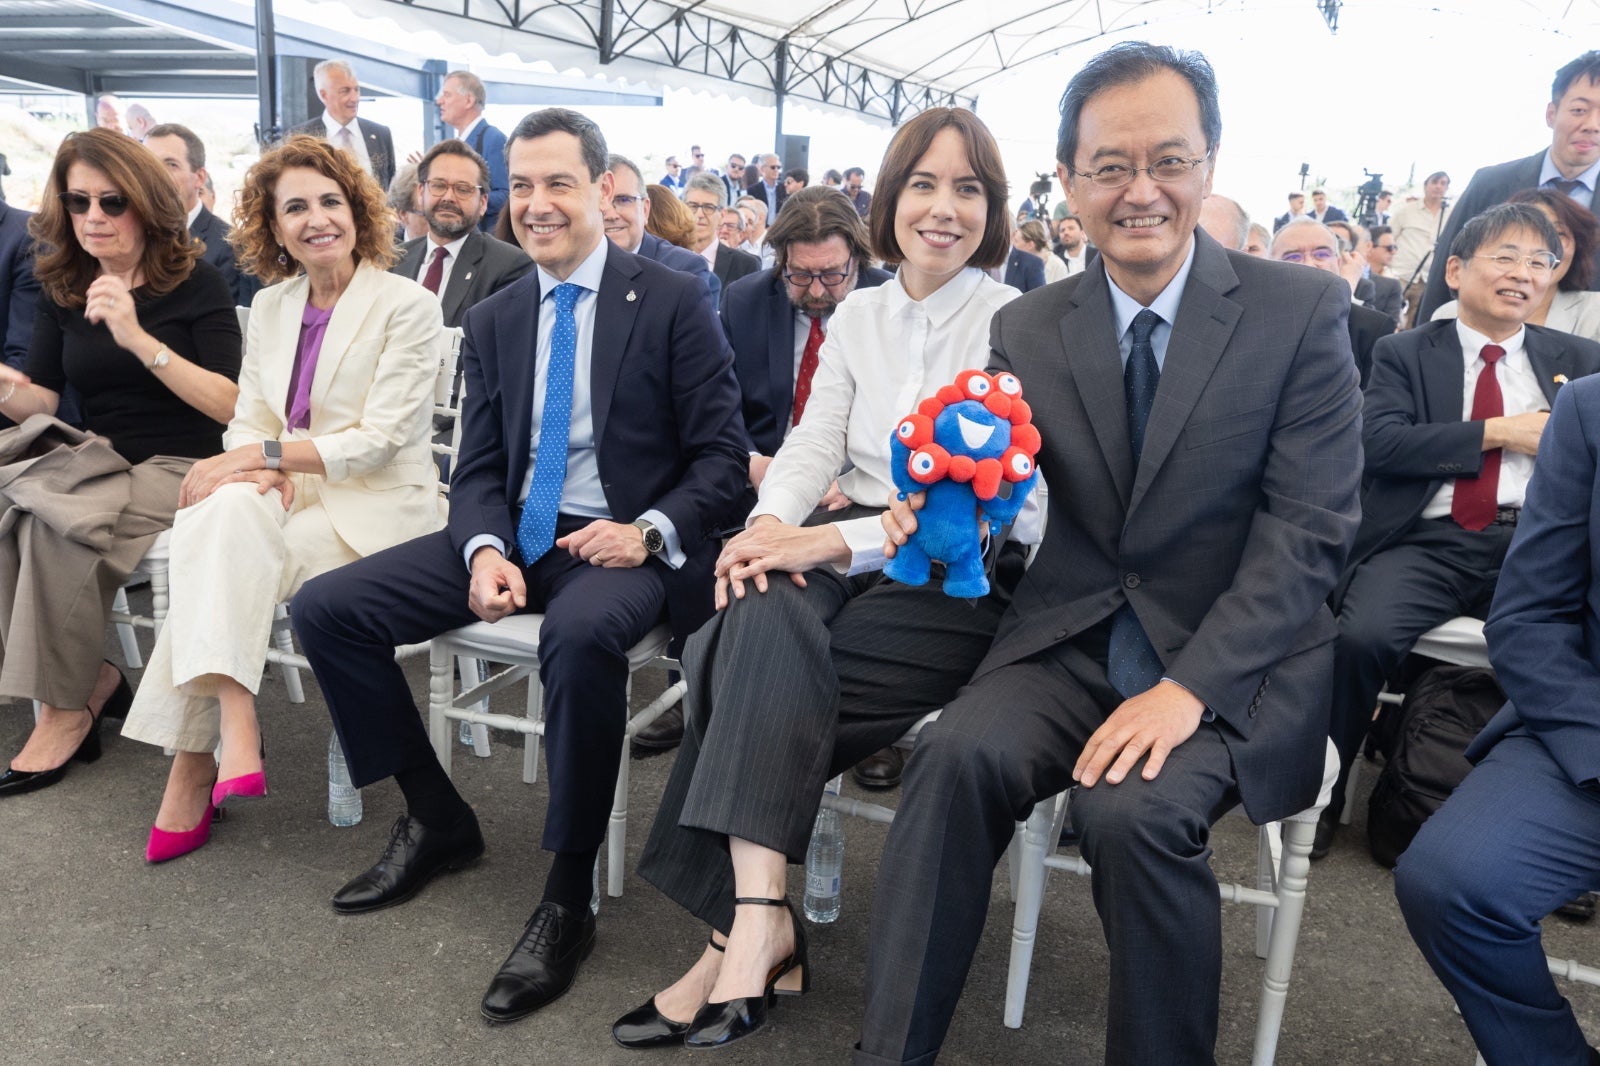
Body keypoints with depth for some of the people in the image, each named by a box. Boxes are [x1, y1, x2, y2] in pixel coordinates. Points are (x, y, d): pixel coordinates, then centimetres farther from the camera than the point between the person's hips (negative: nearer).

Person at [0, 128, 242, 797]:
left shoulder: (195, 283, -3)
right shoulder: (62, 287, 11)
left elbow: (230, 405, -13)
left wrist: (140, 339, -23)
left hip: (180, 468, -5)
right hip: (96, 462, 5)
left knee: (55, 524, -30)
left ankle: (67, 710, -13)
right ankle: (92, 679, -11)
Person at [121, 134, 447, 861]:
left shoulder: (405, 306, -5)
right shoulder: (270, 307, 15)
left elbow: (381, 439, -12)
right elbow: (248, 419, 12)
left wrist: (264, 455, -18)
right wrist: (261, 470, -12)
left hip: (375, 507, -4)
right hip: (289, 497, 5)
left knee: (222, 552, -27)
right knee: (223, 511, -30)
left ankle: (194, 767, -21)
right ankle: (235, 727, -32)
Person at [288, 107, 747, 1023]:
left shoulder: (675, 302, -3)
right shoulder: (493, 320, 12)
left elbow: (721, 456, -4)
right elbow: (478, 467, 10)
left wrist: (649, 531, -22)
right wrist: (486, 552, -11)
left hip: (621, 542, -6)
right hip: (516, 536, 6)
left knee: (581, 633, -40)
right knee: (325, 607, -6)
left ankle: (569, 901, -20)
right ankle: (437, 820, 10)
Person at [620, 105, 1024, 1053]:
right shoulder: (858, 315, 14)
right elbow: (814, 442, 6)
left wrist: (836, 540, -25)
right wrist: (773, 523, -17)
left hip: (959, 581, -4)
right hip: (850, 556, 4)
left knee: (749, 669, -26)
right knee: (767, 612, -30)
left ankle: (746, 925, -18)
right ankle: (761, 920, -30)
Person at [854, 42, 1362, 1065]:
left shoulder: (1301, 312, -3)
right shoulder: (1026, 330, 6)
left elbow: (1310, 529, -9)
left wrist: (1189, 688, -20)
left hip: (1235, 660, -2)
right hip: (1072, 640, 3)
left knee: (1135, 807, -29)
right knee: (959, 753, -26)